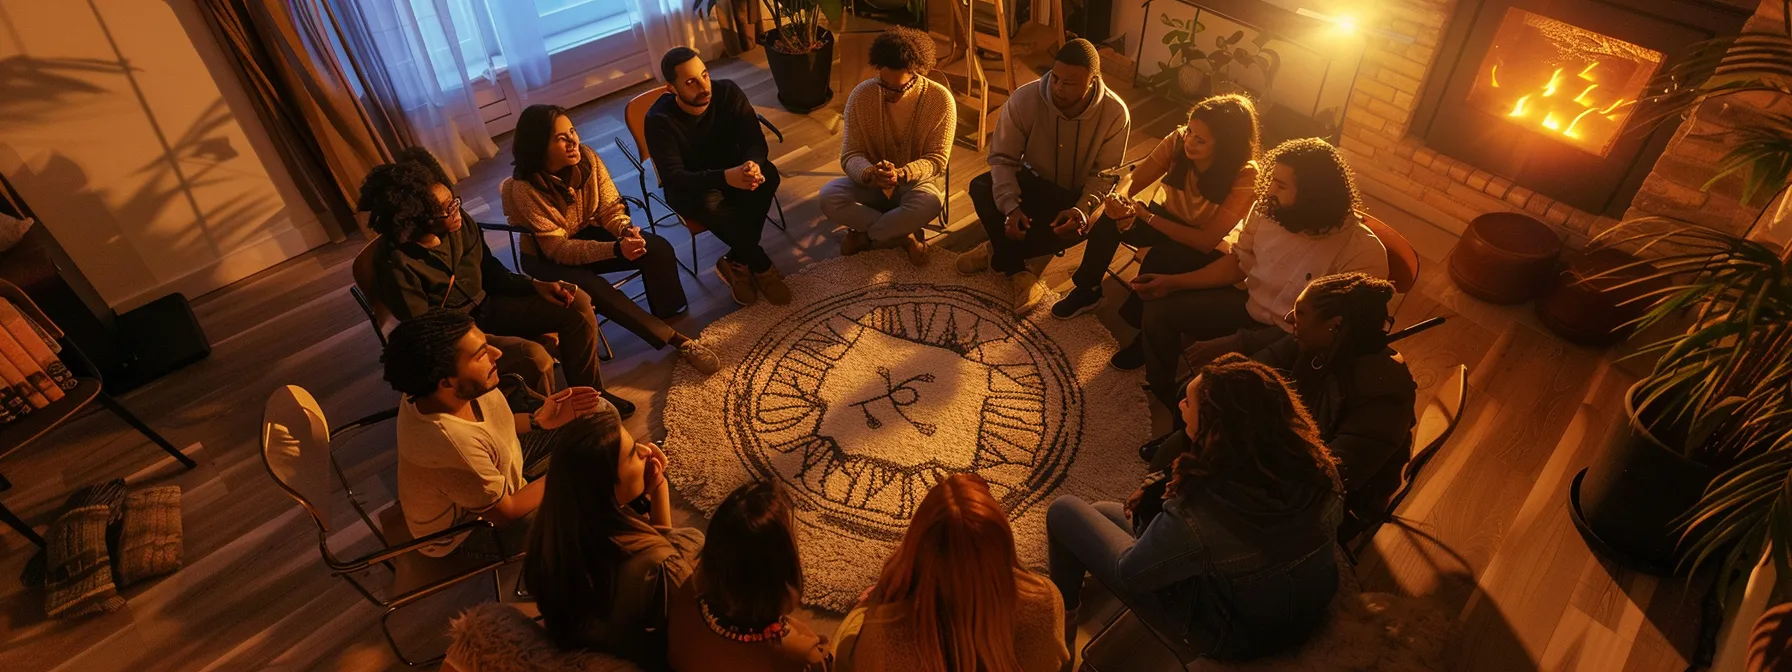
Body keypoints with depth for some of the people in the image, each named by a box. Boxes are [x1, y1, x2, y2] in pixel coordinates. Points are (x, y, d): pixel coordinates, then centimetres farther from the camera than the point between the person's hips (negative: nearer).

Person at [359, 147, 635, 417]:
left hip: (486, 307, 7)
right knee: (533, 356, -32)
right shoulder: (395, 263, -26)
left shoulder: (460, 222, -9)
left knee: (578, 304, -8)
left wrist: (535, 285, -8)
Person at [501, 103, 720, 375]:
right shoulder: (525, 188, -27)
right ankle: (676, 339, -26)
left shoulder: (587, 157, -16)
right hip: (547, 258, -4)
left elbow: (609, 207, -9)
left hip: (588, 231, 4)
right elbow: (557, 248, -28)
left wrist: (626, 230, -33)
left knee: (658, 249, -19)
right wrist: (616, 249, -38)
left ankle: (671, 319, -8)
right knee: (594, 290, -32)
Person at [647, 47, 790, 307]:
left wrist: (753, 165, -45)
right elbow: (673, 177, -32)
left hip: (733, 169, 4)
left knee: (768, 175, -29)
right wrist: (725, 177, -49)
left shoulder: (728, 92, -15)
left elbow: (756, 141, -18)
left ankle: (736, 263, -19)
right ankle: (762, 267, -19)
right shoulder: (660, 119, -24)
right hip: (689, 187, -3)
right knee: (710, 205, -38)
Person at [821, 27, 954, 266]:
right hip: (871, 182, 2)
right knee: (828, 197, -27)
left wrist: (901, 174, -37)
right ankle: (904, 236, -17)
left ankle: (864, 235, -15)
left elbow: (937, 159, -16)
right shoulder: (861, 95, -13)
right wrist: (870, 174, -38)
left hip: (917, 181, -2)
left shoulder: (940, 99, -17)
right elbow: (850, 155, -13)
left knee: (929, 202, -38)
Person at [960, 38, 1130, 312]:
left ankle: (997, 252, -14)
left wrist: (1083, 207, -35)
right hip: (1034, 181, 1)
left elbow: (1104, 174, -15)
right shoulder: (1025, 99, -23)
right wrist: (1010, 206, -34)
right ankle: (1019, 274, -21)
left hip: (1077, 194, -1)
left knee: (1077, 226, -35)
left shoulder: (1115, 113, -22)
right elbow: (1002, 158, -18)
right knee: (981, 188, -27)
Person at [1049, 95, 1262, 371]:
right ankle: (1087, 291, 0)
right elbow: (1135, 178, -14)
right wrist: (1119, 198, -38)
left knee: (1159, 258, -35)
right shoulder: (1178, 141, -18)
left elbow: (1207, 240, -29)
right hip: (1169, 218, 4)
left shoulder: (1245, 176, -29)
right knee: (1111, 219, -23)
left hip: (1207, 252, -4)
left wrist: (1147, 216, -32)